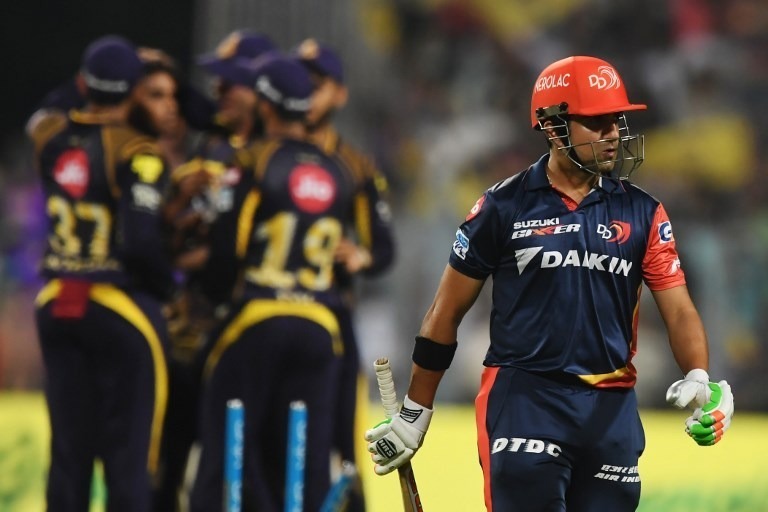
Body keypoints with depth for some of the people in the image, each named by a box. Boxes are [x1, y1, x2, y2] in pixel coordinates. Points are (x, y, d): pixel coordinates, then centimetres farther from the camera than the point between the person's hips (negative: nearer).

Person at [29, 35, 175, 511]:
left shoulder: (52, 137, 0)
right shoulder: (136, 155, -16)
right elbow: (142, 241, -23)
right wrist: (166, 285, -6)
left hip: (57, 306, 6)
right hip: (123, 310, -6)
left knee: (69, 450, 13)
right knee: (128, 456, 0)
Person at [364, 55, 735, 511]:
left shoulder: (642, 214, 8)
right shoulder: (505, 207, 0)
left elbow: (678, 309, 2)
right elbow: (448, 312, 6)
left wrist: (699, 382, -18)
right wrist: (414, 413, 7)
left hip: (611, 406, 4)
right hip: (524, 399, -3)